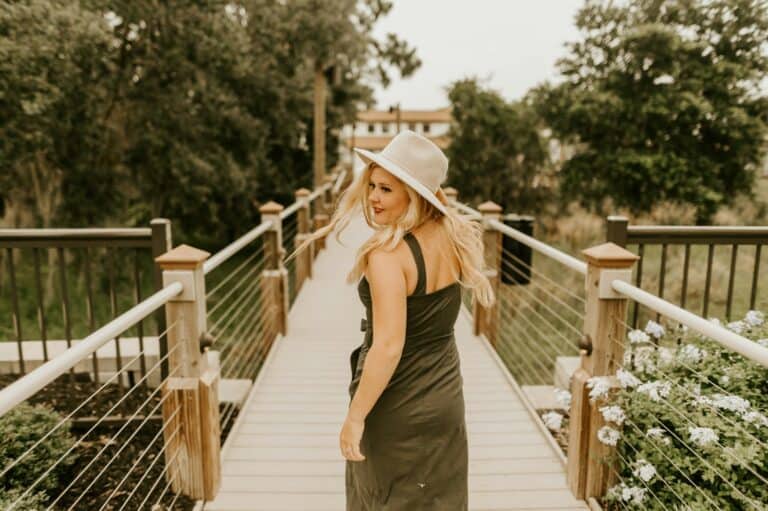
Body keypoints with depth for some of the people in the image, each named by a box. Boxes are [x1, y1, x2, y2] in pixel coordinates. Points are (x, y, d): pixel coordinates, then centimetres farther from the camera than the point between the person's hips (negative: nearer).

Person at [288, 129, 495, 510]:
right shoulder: (453, 238, -6)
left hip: (394, 409, -6)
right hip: (446, 399, 7)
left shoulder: (388, 254, -27)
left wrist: (354, 417, -18)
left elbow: (389, 347, -29)